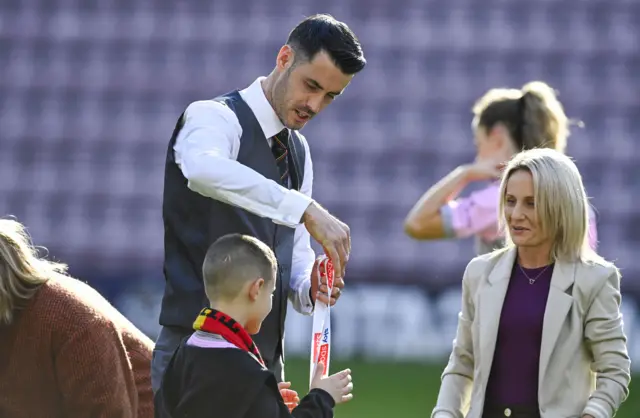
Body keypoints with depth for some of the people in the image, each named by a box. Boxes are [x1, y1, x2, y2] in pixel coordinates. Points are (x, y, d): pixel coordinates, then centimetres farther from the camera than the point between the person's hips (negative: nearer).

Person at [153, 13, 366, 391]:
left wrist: (309, 287, -4)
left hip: (266, 356, 8)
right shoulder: (215, 117, -9)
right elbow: (204, 169, -35)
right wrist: (305, 209, -40)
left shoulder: (299, 150, 16)